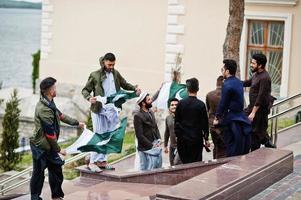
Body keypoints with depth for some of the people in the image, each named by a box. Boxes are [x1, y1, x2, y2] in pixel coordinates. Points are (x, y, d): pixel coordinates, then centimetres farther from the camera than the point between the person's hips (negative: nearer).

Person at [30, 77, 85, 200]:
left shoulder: (49, 103, 4)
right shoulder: (44, 109, -27)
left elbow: (60, 115, 22)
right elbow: (50, 133, -22)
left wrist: (77, 123, 31)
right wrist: (58, 149, -13)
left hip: (49, 146, 10)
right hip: (41, 147, -10)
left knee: (56, 168, 17)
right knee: (38, 174, 2)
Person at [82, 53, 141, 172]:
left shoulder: (115, 74, 9)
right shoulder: (95, 75, -4)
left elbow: (125, 84, 20)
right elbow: (85, 90, 0)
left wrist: (134, 88, 1)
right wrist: (89, 98, -21)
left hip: (112, 110, 5)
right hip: (99, 110, -5)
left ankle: (102, 161, 16)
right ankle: (92, 162, 3)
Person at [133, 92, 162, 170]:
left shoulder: (150, 112, 10)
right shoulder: (138, 116, -14)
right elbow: (139, 135, -16)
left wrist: (159, 139, 2)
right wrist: (151, 145, -14)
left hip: (156, 146, 8)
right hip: (146, 149, -8)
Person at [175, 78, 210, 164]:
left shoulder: (181, 103, 0)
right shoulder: (201, 105, -6)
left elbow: (176, 121, 5)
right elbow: (205, 123, -2)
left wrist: (177, 135, 15)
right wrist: (206, 139, 6)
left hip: (182, 139, 2)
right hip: (197, 139, -2)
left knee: (185, 162, 9)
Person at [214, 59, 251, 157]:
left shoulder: (227, 85, -16)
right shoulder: (238, 82, 11)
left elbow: (223, 103, -13)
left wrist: (217, 118, 1)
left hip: (231, 121, -8)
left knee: (231, 151, -3)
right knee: (242, 150, 11)